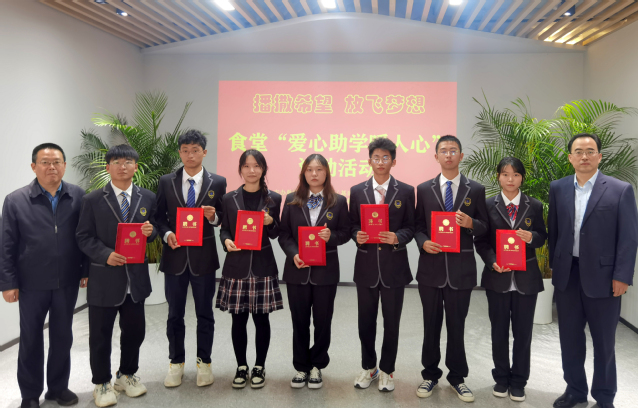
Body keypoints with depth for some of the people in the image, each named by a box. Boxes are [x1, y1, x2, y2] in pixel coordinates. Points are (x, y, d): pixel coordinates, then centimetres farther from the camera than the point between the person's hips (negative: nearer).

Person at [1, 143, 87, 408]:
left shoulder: (78, 197, -2)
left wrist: (87, 271, -1)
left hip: (67, 282, 1)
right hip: (31, 284, -1)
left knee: (62, 337, 14)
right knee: (31, 340, 11)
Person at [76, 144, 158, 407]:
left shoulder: (148, 198, 5)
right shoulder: (93, 200, -3)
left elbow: (153, 231, 12)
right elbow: (84, 237, -3)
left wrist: (150, 232, -12)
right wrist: (106, 255, -18)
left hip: (136, 277, 3)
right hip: (104, 278, -2)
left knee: (135, 329, 13)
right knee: (100, 334, 8)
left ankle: (127, 375, 36)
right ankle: (102, 383, 27)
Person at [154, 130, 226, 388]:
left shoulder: (218, 182, 0)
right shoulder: (166, 182, 4)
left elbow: (222, 217, 4)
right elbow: (159, 217, 6)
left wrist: (213, 216, -18)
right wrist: (167, 234, -12)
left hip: (203, 256, -1)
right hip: (175, 255, 1)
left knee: (204, 313, 9)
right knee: (175, 314, 11)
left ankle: (204, 362, 24)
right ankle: (176, 362, 27)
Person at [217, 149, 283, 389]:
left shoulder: (273, 199, 3)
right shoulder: (229, 199, 4)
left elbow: (276, 234, 6)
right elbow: (224, 230, 8)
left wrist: (271, 222, -15)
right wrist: (226, 241, -13)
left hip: (263, 266, 0)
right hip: (236, 266, 1)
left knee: (261, 317, 6)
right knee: (238, 319, 6)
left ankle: (259, 367, 21)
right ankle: (241, 367, 22)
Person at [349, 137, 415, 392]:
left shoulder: (406, 191, 0)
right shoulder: (357, 191, 5)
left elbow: (410, 227, 0)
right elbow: (352, 225, 6)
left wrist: (397, 238, -20)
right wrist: (357, 236, -15)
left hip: (394, 266, -1)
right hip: (366, 265, 2)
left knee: (391, 322, 9)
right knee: (365, 321, 12)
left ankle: (387, 371, 26)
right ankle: (368, 367, 31)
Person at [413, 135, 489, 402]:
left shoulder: (476, 190, 3)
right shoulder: (424, 189, 6)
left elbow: (484, 228, 3)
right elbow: (417, 225, 7)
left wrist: (471, 224, -18)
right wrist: (423, 242, -13)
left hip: (461, 269, -1)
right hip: (431, 267, 1)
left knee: (457, 325, 9)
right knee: (431, 324, 11)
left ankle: (457, 377, 25)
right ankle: (430, 374, 27)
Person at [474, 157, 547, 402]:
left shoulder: (534, 206, 3)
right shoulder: (488, 205, 0)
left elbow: (542, 238, 5)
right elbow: (480, 240, -1)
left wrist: (532, 237, -18)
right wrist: (493, 262, -16)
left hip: (526, 278, 1)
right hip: (497, 277, 0)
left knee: (523, 332, 8)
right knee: (499, 331, 11)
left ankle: (518, 382, 22)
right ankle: (501, 378, 26)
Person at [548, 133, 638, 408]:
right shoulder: (558, 188, 4)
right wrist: (554, 265, 8)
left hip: (602, 275, -3)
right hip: (567, 274, 3)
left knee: (603, 341, 10)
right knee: (569, 338, 12)